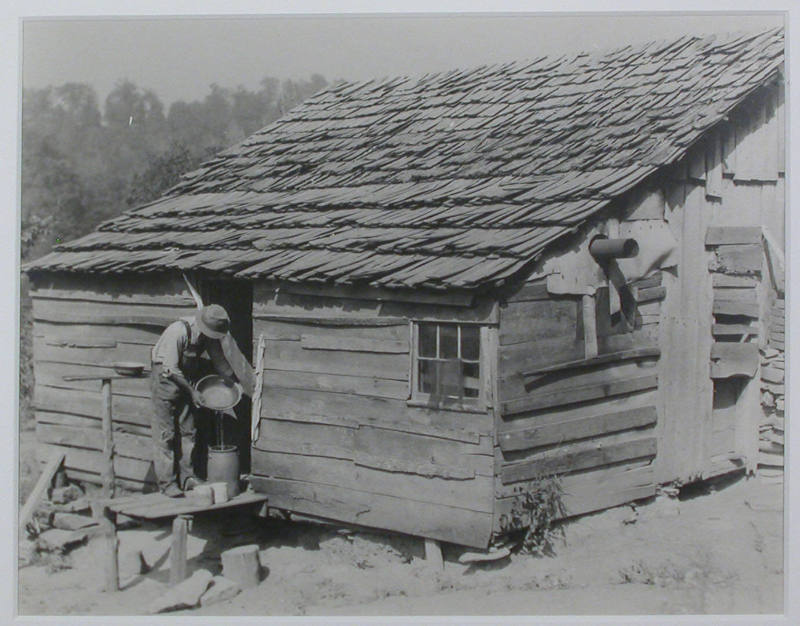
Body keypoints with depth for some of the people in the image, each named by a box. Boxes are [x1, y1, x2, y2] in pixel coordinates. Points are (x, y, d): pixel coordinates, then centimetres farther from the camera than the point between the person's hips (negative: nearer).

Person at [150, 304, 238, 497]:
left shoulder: (210, 336, -6)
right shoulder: (178, 331, -27)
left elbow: (219, 361, 9)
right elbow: (171, 369, -24)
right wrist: (191, 391, -18)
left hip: (187, 380, 7)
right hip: (165, 378, -6)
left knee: (188, 431, 6)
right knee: (165, 434, -5)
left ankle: (187, 477, 13)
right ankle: (167, 483, -1)